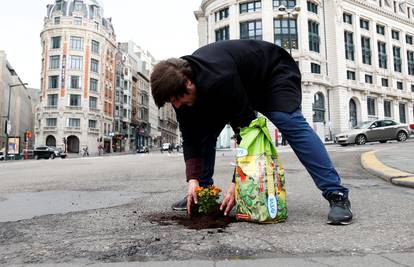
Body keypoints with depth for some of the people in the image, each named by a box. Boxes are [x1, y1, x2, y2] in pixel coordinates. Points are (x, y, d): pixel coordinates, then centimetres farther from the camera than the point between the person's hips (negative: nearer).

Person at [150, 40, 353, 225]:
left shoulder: (218, 80, -43)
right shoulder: (179, 81, -19)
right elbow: (190, 135, -15)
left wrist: (238, 182, -34)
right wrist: (193, 180, -21)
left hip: (274, 73, -7)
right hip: (241, 83, 7)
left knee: (290, 123, -30)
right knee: (204, 131, -5)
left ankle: (337, 195, -26)